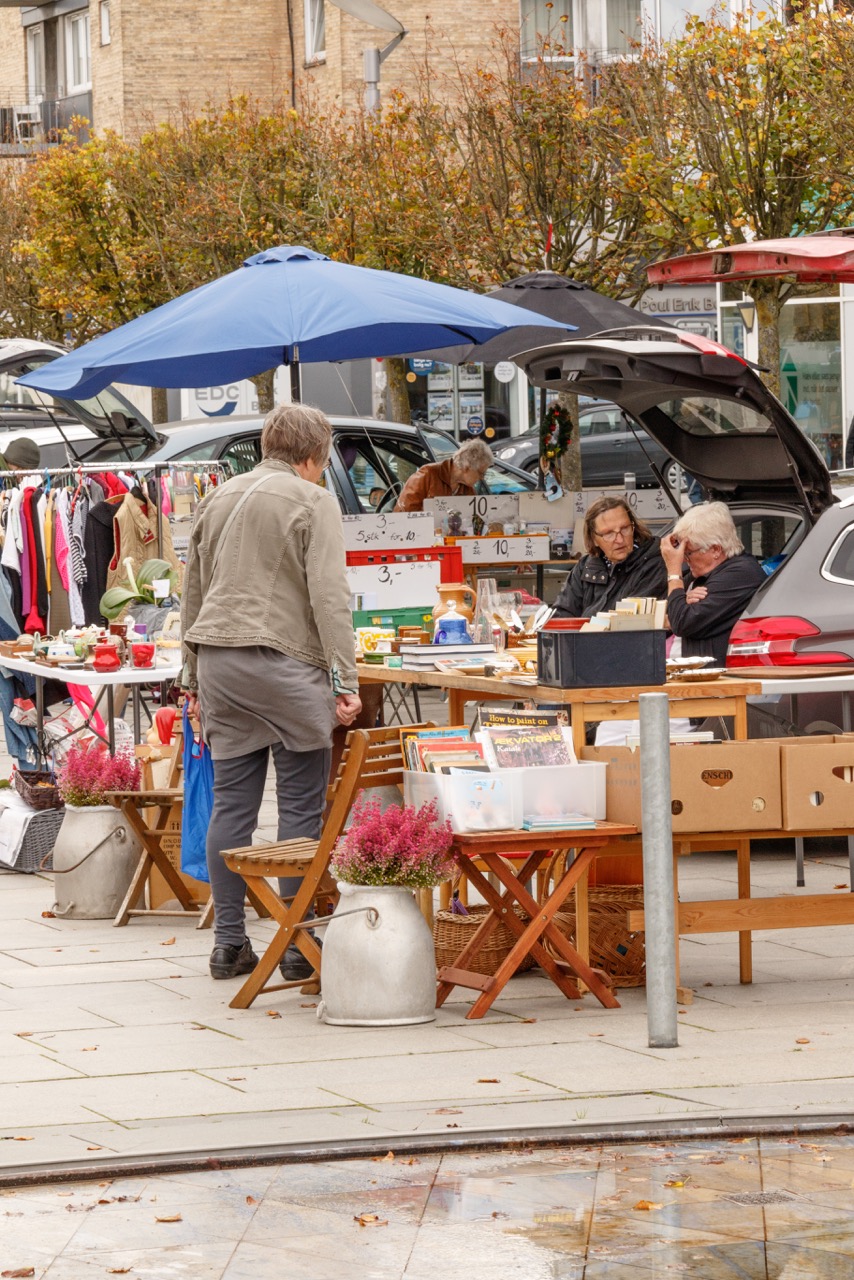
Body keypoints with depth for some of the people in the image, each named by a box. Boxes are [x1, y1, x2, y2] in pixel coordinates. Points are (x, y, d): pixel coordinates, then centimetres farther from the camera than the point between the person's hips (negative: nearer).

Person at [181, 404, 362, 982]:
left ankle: (229, 943, 10)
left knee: (231, 804, 8)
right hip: (284, 661, -6)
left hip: (218, 662, 6)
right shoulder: (314, 502, -3)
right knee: (302, 806, -1)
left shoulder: (219, 500, 17)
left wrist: (194, 676, 28)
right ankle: (298, 945, 0)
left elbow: (194, 593, 22)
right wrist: (345, 679, -10)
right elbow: (329, 595, -10)